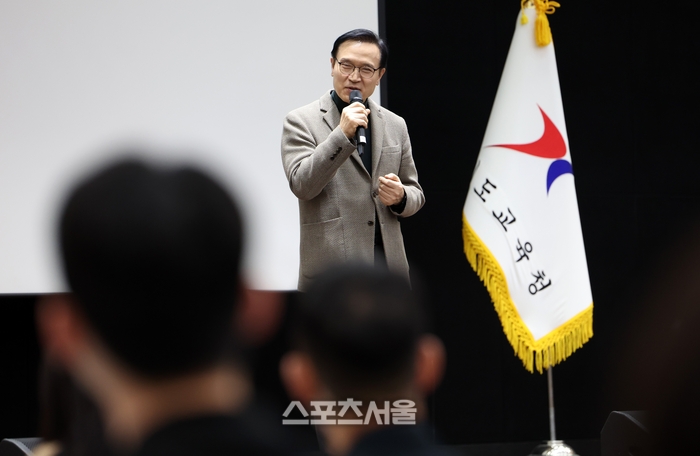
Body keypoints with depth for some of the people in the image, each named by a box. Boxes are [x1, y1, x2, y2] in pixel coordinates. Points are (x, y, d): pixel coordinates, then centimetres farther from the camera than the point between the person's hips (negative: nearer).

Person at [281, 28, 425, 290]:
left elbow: (415, 194, 20)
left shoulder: (395, 126, 15)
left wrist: (400, 197, -4)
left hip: (389, 266, 5)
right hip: (330, 273, -4)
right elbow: (302, 185, -11)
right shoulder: (301, 122, 2)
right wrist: (342, 134, -19)